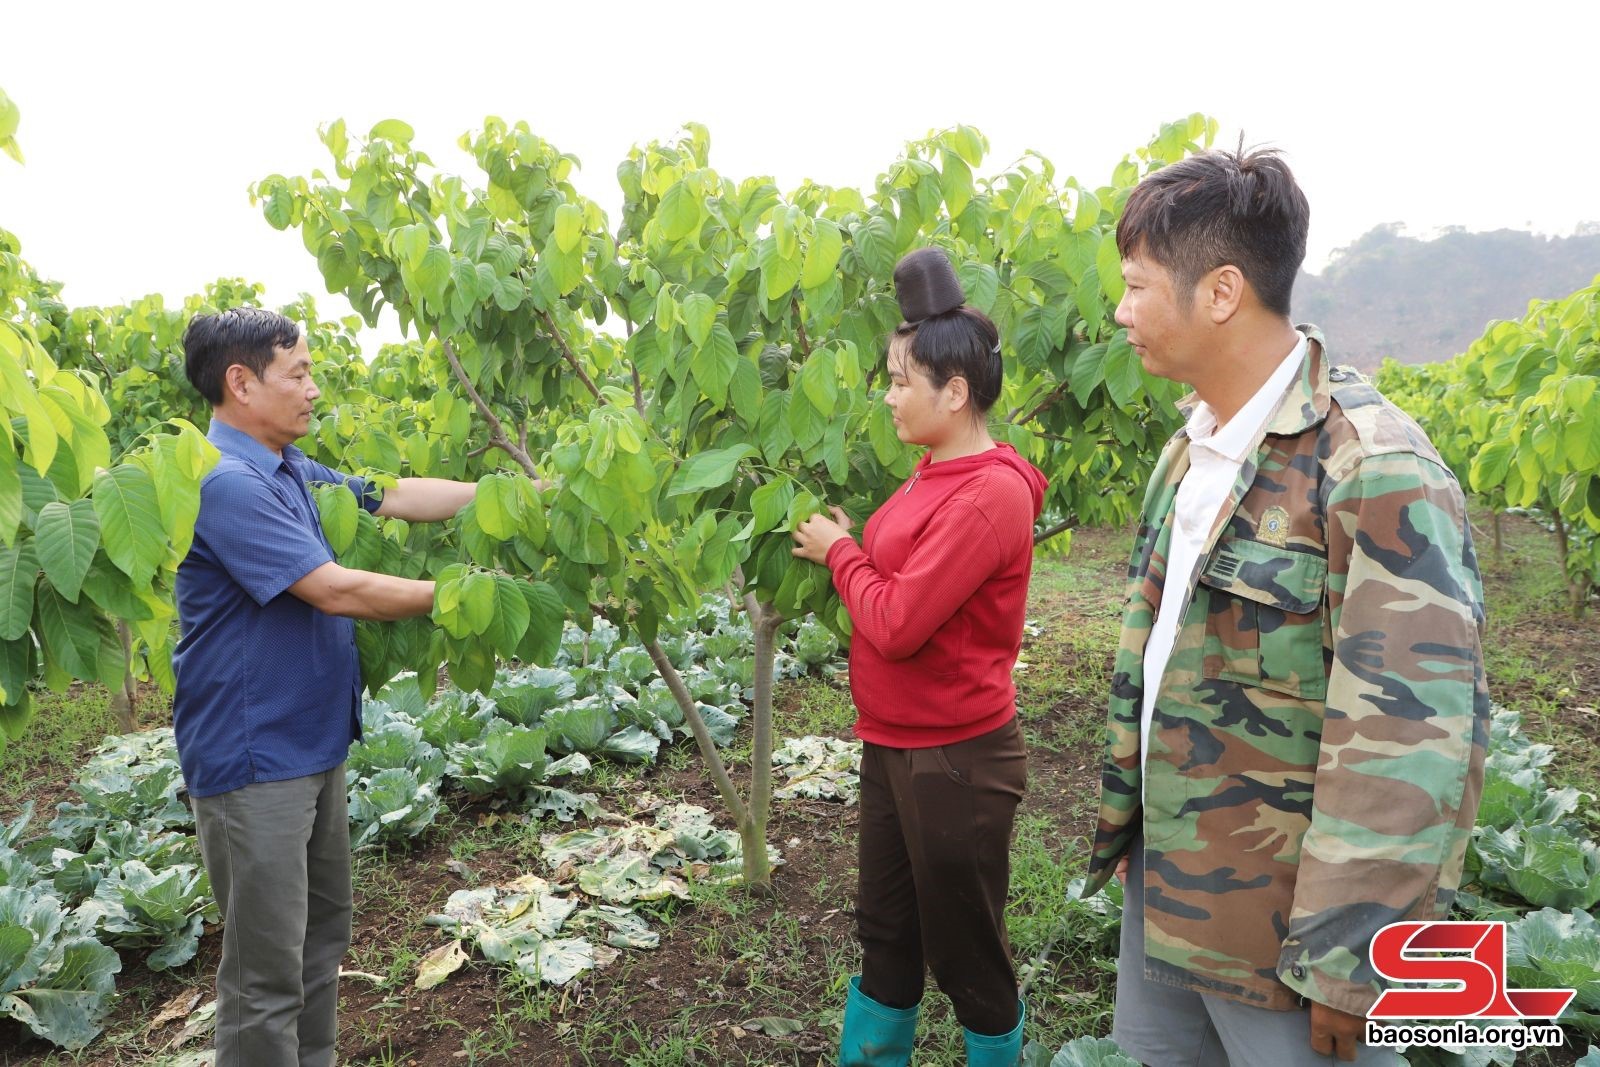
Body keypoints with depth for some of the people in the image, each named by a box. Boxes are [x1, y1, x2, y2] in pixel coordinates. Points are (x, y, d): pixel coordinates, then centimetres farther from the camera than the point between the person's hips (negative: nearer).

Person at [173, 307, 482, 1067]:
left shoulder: (292, 472, 9)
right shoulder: (226, 483, -21)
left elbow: (396, 497, 10)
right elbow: (337, 590, -24)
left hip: (312, 746, 10)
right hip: (255, 759, -10)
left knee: (322, 935, 22)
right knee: (266, 971, 3)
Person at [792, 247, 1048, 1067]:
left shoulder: (989, 494, -22)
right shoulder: (934, 475, 3)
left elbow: (897, 623, -23)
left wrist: (840, 551, -9)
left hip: (956, 763, -8)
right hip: (892, 749, 8)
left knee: (967, 956, 12)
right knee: (885, 936, 22)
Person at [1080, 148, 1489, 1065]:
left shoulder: (1373, 468, -20)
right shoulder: (1188, 454, 6)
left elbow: (1412, 737, -23)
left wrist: (1351, 970, -19)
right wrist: (1121, 810, 14)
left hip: (1279, 921, -7)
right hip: (1164, 879, 8)